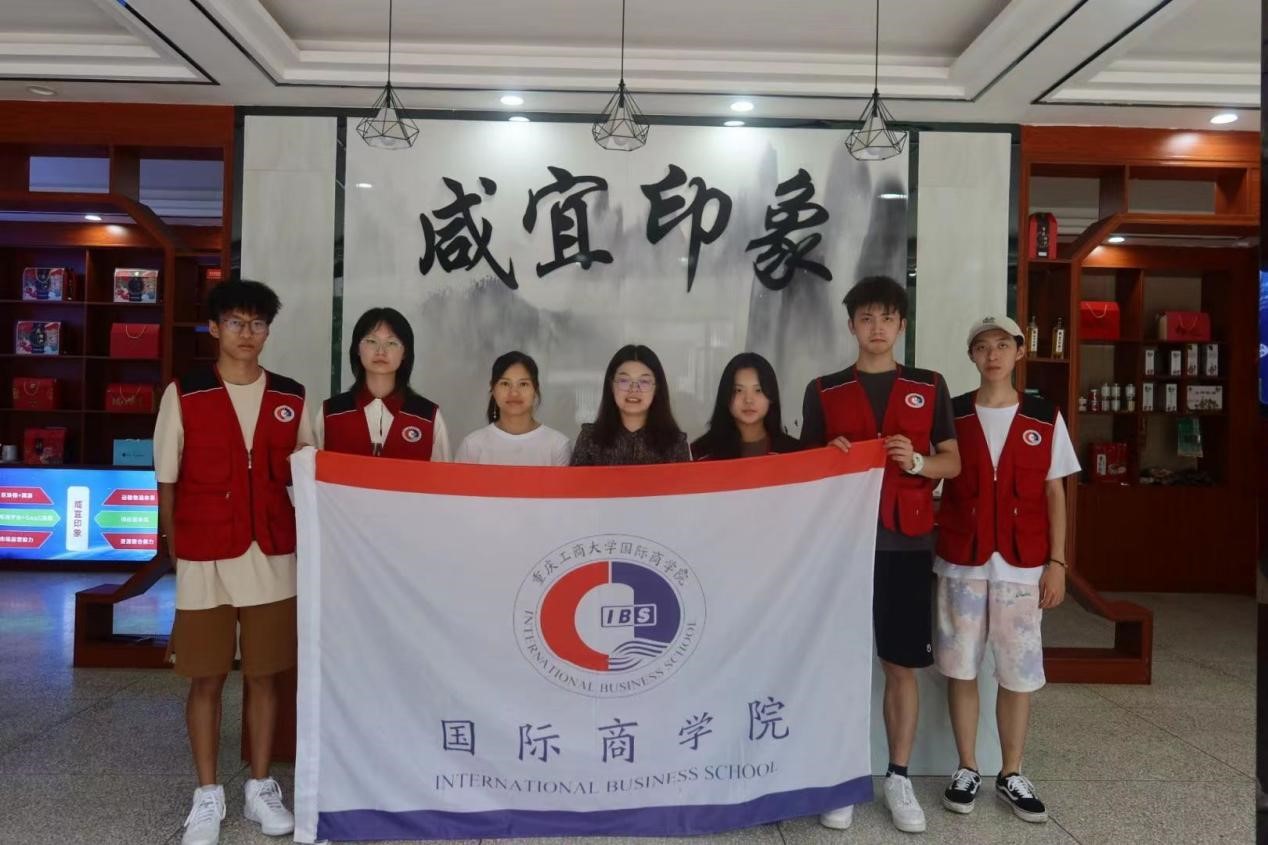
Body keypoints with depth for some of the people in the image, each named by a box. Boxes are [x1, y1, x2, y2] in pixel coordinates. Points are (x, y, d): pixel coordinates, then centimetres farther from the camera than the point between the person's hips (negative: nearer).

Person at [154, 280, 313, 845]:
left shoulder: (291, 398, 4)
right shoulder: (183, 394, -2)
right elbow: (167, 481, 2)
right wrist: (177, 546, -1)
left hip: (273, 559, 2)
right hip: (204, 561, -1)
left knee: (264, 675, 10)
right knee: (206, 679, 8)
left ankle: (261, 789, 25)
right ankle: (207, 796, 24)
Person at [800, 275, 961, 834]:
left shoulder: (930, 387, 8)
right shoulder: (823, 391, 5)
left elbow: (953, 462, 9)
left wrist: (916, 461, -11)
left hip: (907, 544, 1)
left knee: (903, 664, 7)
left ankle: (899, 778, 22)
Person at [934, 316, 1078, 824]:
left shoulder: (1045, 417, 3)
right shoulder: (951, 415, 1)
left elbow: (1054, 493, 5)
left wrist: (1056, 562, 0)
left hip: (1023, 563, 0)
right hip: (960, 560, 0)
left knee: (1019, 671, 7)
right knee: (961, 667, 7)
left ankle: (1012, 775, 24)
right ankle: (967, 770, 22)